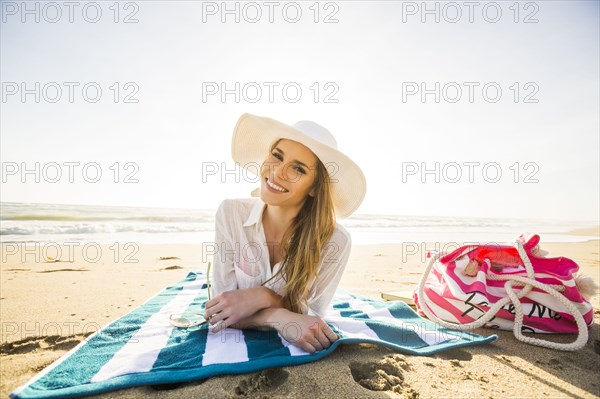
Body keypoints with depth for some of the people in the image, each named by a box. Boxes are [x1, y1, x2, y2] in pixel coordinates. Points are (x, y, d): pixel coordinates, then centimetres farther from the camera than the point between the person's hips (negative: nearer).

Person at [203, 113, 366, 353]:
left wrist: (262, 297, -25)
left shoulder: (335, 241, -20)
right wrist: (280, 318, -29)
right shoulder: (230, 214, -16)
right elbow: (218, 312, -14)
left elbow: (313, 319, -10)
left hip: (297, 350, 0)